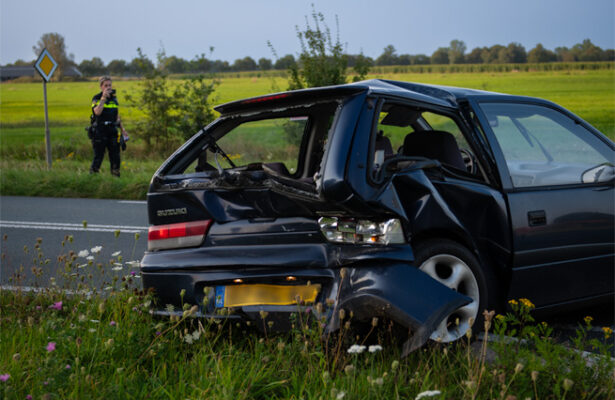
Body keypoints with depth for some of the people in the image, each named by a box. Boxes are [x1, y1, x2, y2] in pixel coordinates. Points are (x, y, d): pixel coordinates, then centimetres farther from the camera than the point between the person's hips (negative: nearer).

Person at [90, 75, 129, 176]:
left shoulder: (114, 99, 13)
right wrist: (103, 97, -21)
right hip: (100, 132, -5)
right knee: (98, 157, -4)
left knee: (115, 157, 7)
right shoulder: (96, 99, -3)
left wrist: (122, 129, 16)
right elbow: (97, 112, -22)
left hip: (112, 132, 5)